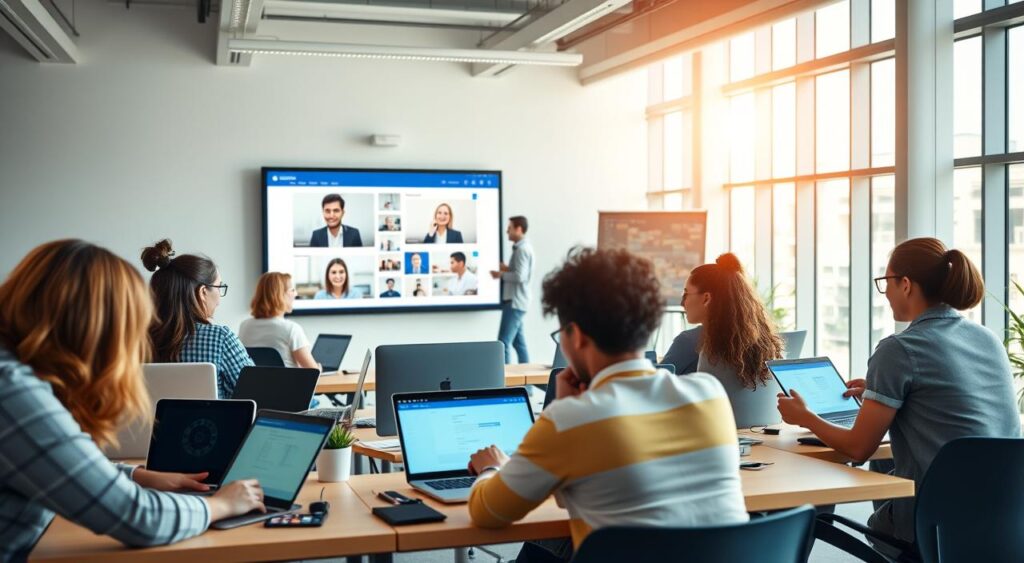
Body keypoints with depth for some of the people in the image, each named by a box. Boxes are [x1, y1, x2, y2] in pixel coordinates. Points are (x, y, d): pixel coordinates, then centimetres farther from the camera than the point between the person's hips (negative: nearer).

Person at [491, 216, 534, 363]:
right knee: (518, 341, 12)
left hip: (515, 301, -10)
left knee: (504, 341, -12)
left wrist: (501, 274, -10)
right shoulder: (522, 247, 17)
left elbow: (520, 276, -23)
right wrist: (507, 268, 8)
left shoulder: (522, 249, -15)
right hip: (516, 300, 10)